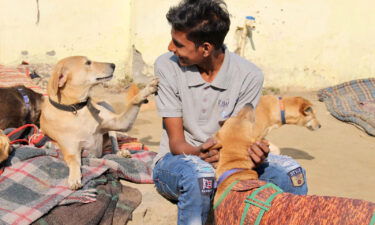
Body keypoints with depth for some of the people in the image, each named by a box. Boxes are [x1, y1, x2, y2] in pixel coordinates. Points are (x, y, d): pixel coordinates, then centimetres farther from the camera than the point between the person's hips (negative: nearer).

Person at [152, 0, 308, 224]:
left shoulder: (248, 76, -11)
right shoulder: (167, 66, -13)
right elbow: (176, 142, -13)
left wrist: (253, 151, -33)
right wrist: (199, 153, -36)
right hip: (177, 160, -1)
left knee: (291, 172, -22)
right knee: (200, 175, -37)